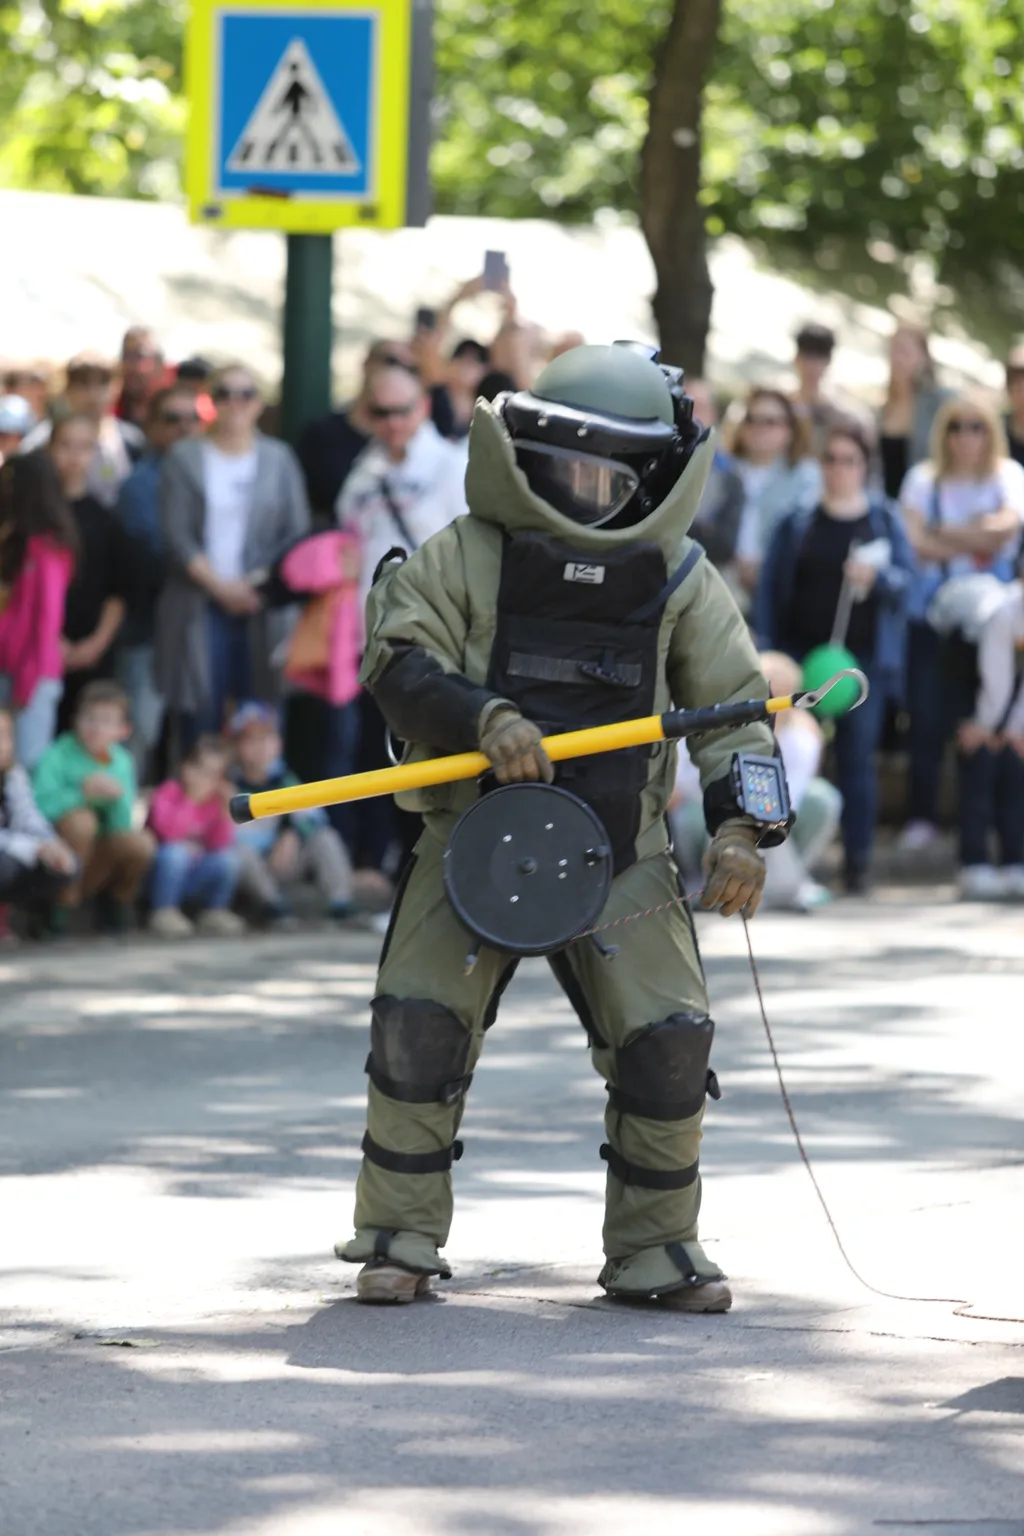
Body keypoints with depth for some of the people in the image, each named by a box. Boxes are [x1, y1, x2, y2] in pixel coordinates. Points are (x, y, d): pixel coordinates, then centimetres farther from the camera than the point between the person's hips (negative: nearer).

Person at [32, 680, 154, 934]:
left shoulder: (122, 762, 4)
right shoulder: (58, 756, -11)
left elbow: (122, 827, -2)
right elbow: (40, 806, -26)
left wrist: (119, 798, -21)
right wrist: (82, 793, -34)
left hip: (96, 862, 4)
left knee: (141, 843, -24)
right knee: (80, 818, -33)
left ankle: (121, 898, 9)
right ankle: (65, 901, -15)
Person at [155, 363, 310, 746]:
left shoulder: (278, 459, 11)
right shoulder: (184, 458, 7)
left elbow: (297, 533, 6)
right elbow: (176, 535, 0)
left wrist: (262, 580, -10)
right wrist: (219, 585, -10)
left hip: (262, 606, 1)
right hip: (200, 606, -1)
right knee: (202, 719, -6)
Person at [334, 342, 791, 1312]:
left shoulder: (678, 578, 6)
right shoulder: (467, 555, -1)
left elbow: (731, 708, 6)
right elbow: (397, 661, -8)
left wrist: (740, 826, -9)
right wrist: (484, 719, -25)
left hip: (622, 850, 2)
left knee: (669, 1039, -8)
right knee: (418, 1026, -11)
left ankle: (653, 1250, 8)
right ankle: (399, 1239, 5)